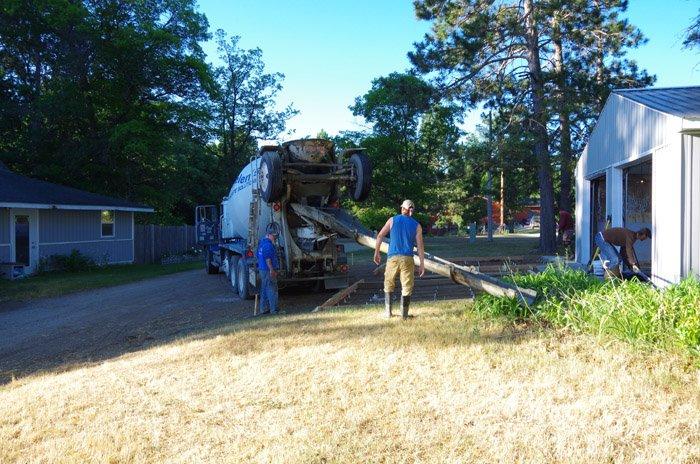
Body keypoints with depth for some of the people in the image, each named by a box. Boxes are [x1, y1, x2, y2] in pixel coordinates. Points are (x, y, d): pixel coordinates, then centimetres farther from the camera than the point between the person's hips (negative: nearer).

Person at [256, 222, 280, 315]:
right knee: (272, 290, -7)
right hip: (268, 270, -10)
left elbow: (259, 256, 23)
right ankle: (274, 310, -5)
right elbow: (268, 259, -23)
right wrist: (272, 270, -23)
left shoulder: (261, 242, 16)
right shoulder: (268, 244, -17)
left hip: (262, 269, 10)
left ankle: (263, 309, 17)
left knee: (264, 290, 13)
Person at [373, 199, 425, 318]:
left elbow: (380, 236, 6)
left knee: (389, 285, 15)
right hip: (407, 259, -1)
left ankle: (388, 311, 15)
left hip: (393, 257, 1)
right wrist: (422, 265, 1)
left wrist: (376, 253, 14)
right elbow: (420, 246, -1)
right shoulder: (416, 226, 4)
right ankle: (404, 313, 4)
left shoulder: (393, 220, 5)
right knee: (406, 287, 6)